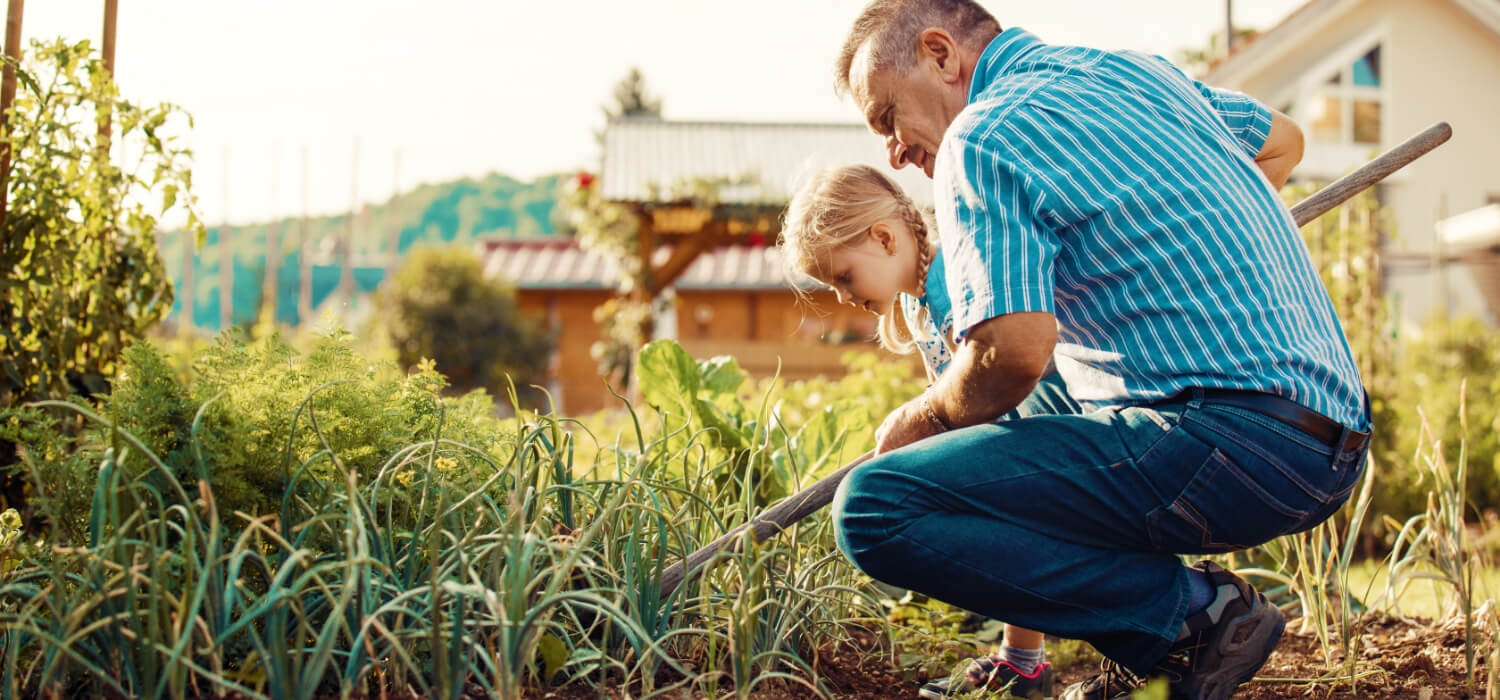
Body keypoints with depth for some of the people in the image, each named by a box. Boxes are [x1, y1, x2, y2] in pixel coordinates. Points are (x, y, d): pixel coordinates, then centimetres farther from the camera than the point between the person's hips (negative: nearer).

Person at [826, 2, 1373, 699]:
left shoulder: (983, 137, -7)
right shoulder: (1134, 69, 19)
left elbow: (1011, 352, -19)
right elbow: (1282, 141, 36)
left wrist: (915, 423, 0)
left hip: (1233, 445, -10)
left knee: (875, 509, -16)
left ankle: (1191, 613, -9)